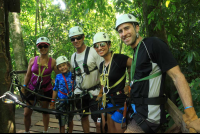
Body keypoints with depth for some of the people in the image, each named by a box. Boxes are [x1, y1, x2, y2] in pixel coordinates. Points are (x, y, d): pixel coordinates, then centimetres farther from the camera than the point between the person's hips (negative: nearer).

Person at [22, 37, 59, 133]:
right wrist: (24, 88, 6)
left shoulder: (52, 62, -6)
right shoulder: (33, 60, -2)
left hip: (46, 90, -1)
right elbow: (28, 75, 6)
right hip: (32, 89, 2)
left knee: (45, 112, 12)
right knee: (26, 113, 3)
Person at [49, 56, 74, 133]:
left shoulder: (72, 75, -4)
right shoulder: (58, 77, -2)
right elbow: (55, 90, 6)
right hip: (61, 102, 0)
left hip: (71, 101, 0)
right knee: (62, 123, 1)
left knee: (70, 120, 16)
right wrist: (52, 103, 8)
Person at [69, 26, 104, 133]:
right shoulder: (73, 56, 9)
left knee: (97, 119, -5)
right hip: (79, 92, 6)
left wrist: (101, 92, -19)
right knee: (84, 116, 14)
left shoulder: (93, 52, -11)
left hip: (94, 92, -5)